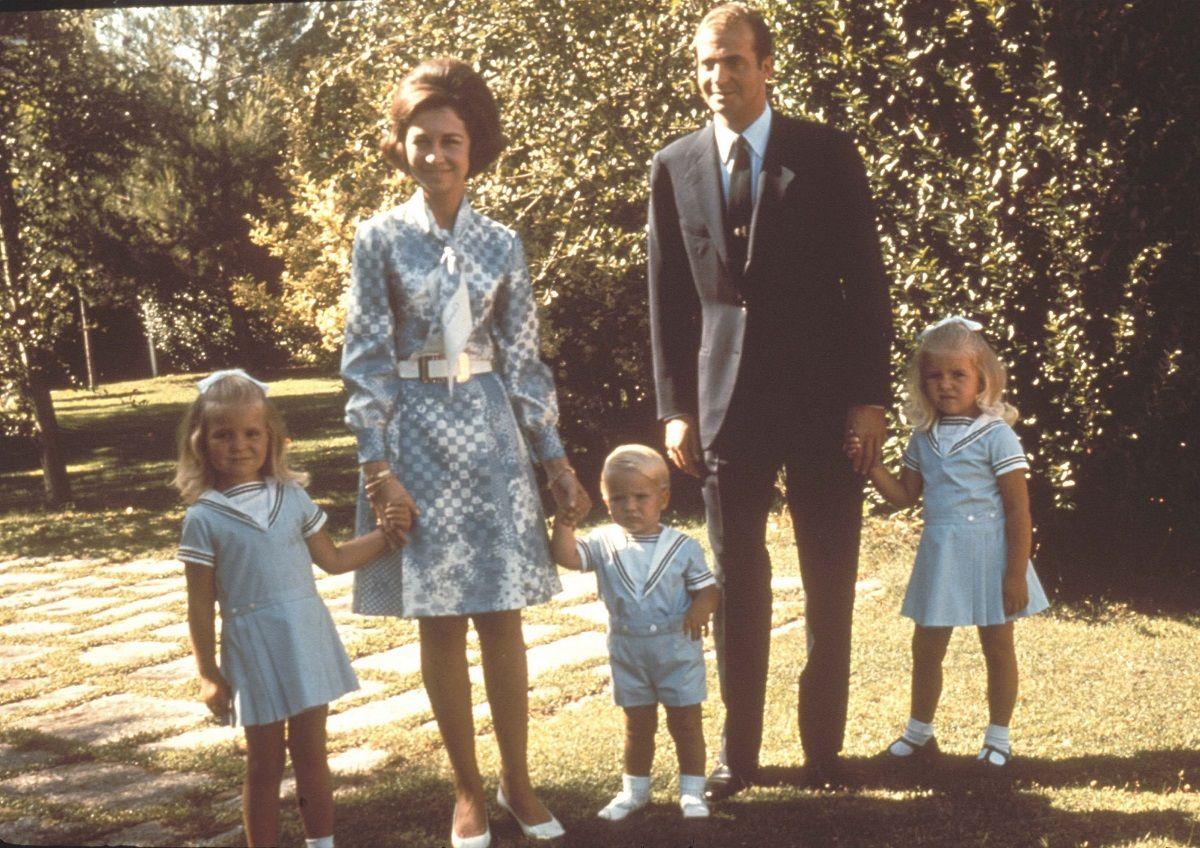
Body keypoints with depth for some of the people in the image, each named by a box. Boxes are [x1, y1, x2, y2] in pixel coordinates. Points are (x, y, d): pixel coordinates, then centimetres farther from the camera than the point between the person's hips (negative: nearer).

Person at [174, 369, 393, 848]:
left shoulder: (293, 498, 3)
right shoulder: (204, 518, -7)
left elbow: (332, 559, 15)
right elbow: (200, 605, -4)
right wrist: (208, 675, -5)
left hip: (307, 641, 3)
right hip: (253, 647, -3)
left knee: (311, 755, 11)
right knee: (264, 764, 7)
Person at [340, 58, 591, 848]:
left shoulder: (501, 243, 5)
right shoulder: (381, 238, -1)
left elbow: (523, 361, 7)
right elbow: (367, 360, -3)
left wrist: (557, 461, 4)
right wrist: (378, 469, -10)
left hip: (490, 436, 1)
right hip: (415, 436, -1)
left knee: (502, 618, 3)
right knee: (439, 621, 4)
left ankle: (517, 781, 16)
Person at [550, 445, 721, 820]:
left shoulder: (683, 547, -8)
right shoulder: (604, 543, -4)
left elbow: (708, 588, -4)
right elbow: (567, 556, -18)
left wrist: (701, 607, -25)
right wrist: (564, 522, -30)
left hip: (678, 649, -2)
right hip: (628, 652, 2)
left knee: (686, 722, 7)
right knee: (638, 723, 16)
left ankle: (692, 791, 20)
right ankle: (634, 789, 30)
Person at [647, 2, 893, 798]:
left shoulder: (826, 153, -1)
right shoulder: (675, 167, 5)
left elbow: (866, 278, -2)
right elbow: (668, 297, 7)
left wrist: (870, 396, -7)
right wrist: (675, 406, 2)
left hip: (824, 397, -1)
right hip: (726, 401, 2)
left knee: (831, 581, 6)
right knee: (737, 582, 8)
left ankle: (824, 744, 20)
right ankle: (738, 751, 18)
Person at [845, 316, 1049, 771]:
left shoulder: (996, 436, -12)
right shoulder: (923, 438, 7)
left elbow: (1019, 510, -13)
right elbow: (904, 494, 12)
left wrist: (1016, 574, -16)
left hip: (988, 556, -5)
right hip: (939, 558, 5)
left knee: (997, 648, 9)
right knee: (926, 647, 12)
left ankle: (998, 738, 23)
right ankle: (919, 733, 28)